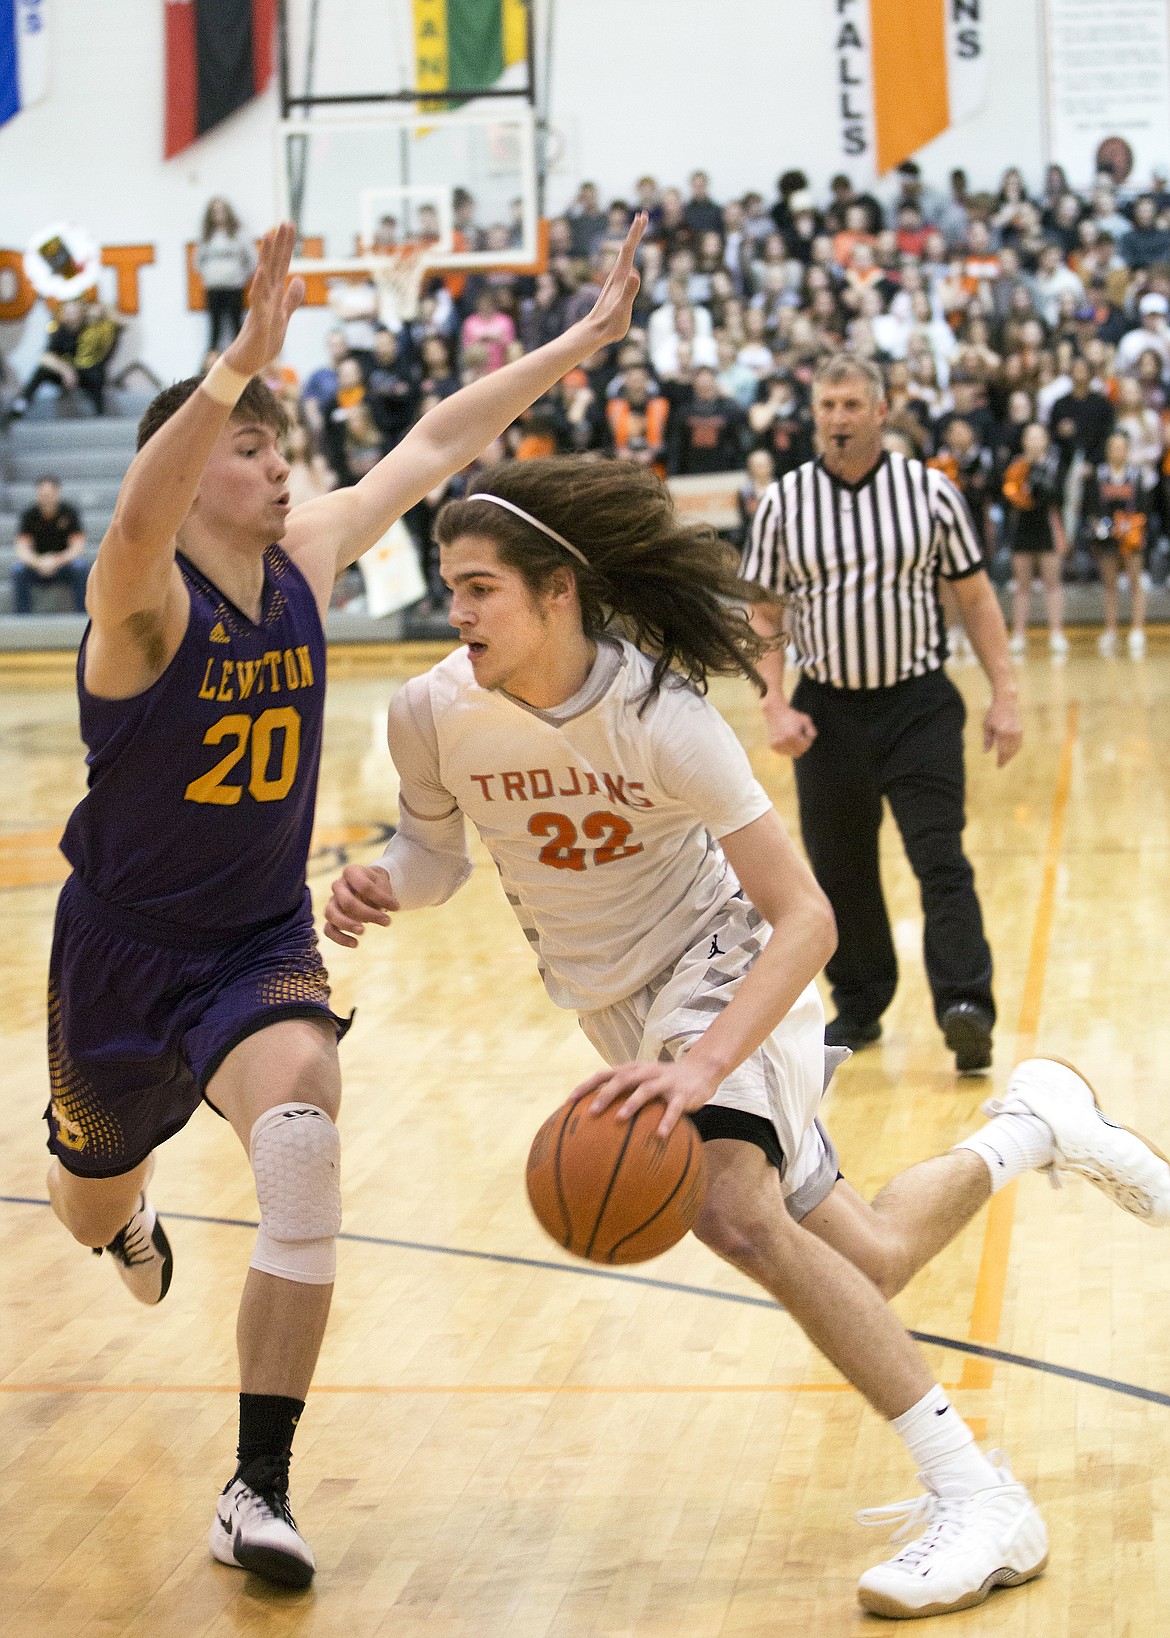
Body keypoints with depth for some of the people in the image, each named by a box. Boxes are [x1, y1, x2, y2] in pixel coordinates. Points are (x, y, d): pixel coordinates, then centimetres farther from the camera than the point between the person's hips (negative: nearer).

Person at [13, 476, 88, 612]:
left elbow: (78, 546, -15)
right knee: (19, 570, -29)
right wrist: (38, 563, -37)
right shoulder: (29, 515, -7)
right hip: (36, 565, 1)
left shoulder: (68, 512, -9)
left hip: (63, 562, -1)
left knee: (79, 568, -32)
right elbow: (22, 549, -16)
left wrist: (57, 561, -34)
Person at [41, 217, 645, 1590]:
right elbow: (137, 520, -46)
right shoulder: (144, 599, -22)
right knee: (89, 1217, 21)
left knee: (302, 1156, -27)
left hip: (265, 947, 3)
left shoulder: (306, 560, -5)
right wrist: (242, 363, -60)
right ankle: (134, 1207, 64)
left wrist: (584, 340, 2)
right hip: (124, 951, -2)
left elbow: (438, 443, 4)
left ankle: (258, 1491, -18)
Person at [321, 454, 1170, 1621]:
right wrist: (383, 885, -21)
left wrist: (703, 1066, -43)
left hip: (721, 958, -5)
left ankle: (979, 1499, -24)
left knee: (734, 1209, -33)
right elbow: (435, 846, 4)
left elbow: (806, 919, -30)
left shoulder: (659, 714, -30)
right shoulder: (431, 713, -17)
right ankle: (1035, 1122, 37)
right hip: (609, 991, 5)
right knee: (867, 1266, 7)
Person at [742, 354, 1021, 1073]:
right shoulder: (784, 503, 1)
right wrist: (776, 706, -5)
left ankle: (966, 1009, -16)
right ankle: (859, 1008, 22)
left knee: (942, 862, -12)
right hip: (828, 711, 2)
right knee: (840, 872, 9)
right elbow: (763, 612, 6)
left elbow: (976, 596, 3)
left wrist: (1005, 695, -2)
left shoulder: (931, 492, -1)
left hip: (919, 704, -2)